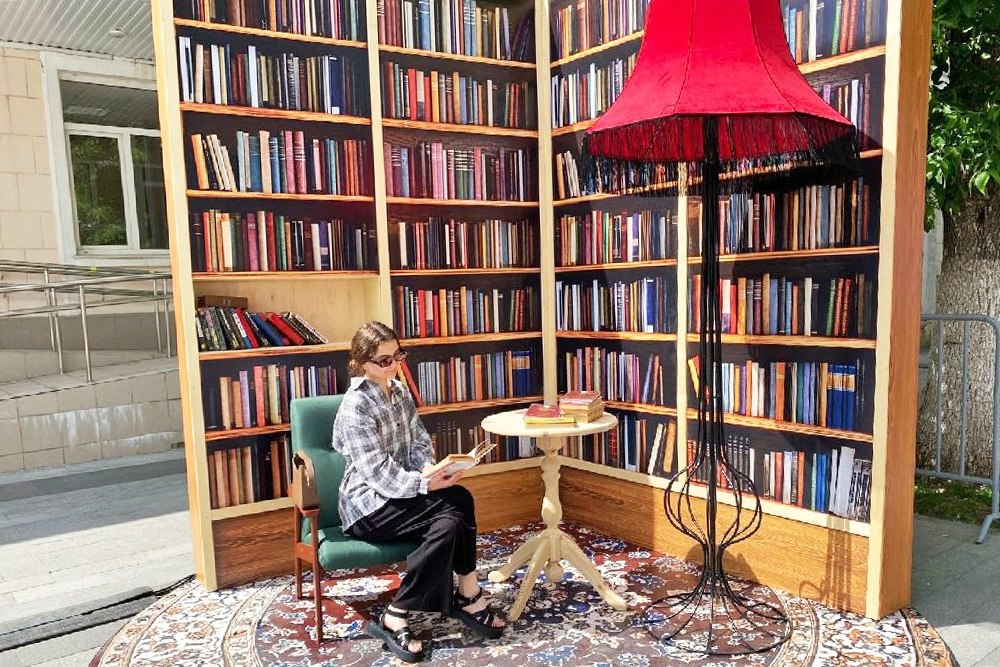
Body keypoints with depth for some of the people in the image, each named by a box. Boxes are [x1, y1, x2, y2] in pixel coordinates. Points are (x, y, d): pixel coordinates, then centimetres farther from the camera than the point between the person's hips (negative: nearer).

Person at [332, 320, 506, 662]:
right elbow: (376, 471, -20)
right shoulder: (355, 406, -15)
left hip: (402, 490, 7)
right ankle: (469, 596, -8)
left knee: (453, 516, -21)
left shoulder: (399, 391, 8)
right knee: (457, 508, -23)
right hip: (369, 504, -7)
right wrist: (425, 484, -31)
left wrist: (429, 468, -13)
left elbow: (419, 441, 9)